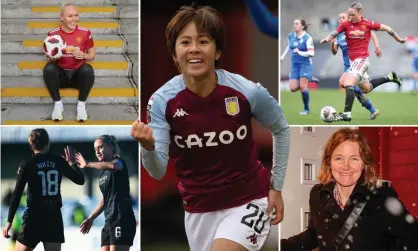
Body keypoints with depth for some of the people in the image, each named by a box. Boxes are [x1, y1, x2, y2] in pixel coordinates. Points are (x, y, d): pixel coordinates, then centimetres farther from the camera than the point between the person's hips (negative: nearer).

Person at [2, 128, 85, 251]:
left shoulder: (27, 165, -5)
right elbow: (80, 180, 12)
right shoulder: (59, 162, 2)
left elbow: (17, 194, -7)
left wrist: (9, 221, -4)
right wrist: (72, 163, 29)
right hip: (54, 216, 3)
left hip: (34, 216, -3)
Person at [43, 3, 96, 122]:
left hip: (78, 75, 0)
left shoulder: (85, 33, -4)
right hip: (61, 74, 0)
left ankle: (81, 104, -14)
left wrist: (83, 55, -16)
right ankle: (58, 104, -15)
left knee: (88, 69, -34)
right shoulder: (53, 34, -4)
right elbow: (48, 58, 5)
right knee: (49, 68, -32)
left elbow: (92, 54, 7)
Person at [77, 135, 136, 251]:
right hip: (109, 221, 9)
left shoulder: (119, 162, -6)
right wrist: (91, 218, 26)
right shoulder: (103, 172, 18)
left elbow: (112, 165, -32)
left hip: (122, 220, -9)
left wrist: (87, 164, -24)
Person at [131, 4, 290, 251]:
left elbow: (281, 129, 2)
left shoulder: (248, 92, -19)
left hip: (247, 201, -3)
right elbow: (158, 171, -16)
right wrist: (148, 146, -38)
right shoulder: (162, 101, -15)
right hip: (198, 209, 3)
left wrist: (276, 187, 4)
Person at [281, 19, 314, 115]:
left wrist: (300, 52, -34)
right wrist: (283, 55, 20)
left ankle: (306, 109, 4)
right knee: (293, 88, -3)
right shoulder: (291, 36, 5)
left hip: (305, 63, -6)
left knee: (302, 86, -13)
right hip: (294, 64, 6)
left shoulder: (307, 38, -13)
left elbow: (311, 53, -21)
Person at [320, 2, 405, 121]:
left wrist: (399, 40, 16)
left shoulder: (368, 24, -8)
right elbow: (334, 34, -10)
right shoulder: (346, 24, 0)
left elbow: (386, 28, 5)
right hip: (352, 60, 6)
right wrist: (326, 39, -33)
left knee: (348, 83, -24)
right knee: (366, 89, 22)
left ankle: (347, 113, -22)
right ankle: (389, 77, 42)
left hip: (362, 59, -6)